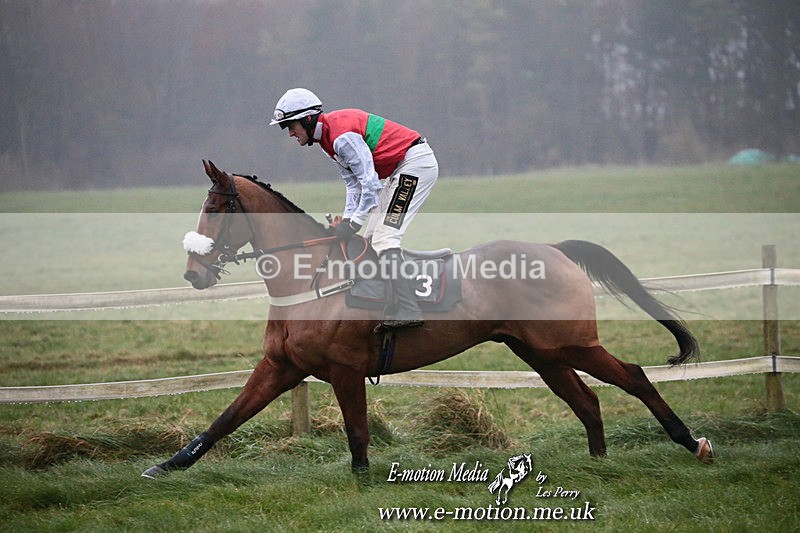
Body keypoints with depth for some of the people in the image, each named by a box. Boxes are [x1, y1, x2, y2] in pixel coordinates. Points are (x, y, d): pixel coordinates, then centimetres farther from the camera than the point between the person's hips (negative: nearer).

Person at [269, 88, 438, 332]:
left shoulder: (342, 135, -22)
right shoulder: (327, 137, 11)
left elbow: (369, 180, -25)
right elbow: (353, 182, 13)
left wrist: (354, 222, -22)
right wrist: (347, 218, 1)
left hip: (416, 162, -11)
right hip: (403, 168, 11)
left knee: (384, 237, -17)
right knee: (373, 237, 12)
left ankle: (405, 311, -25)